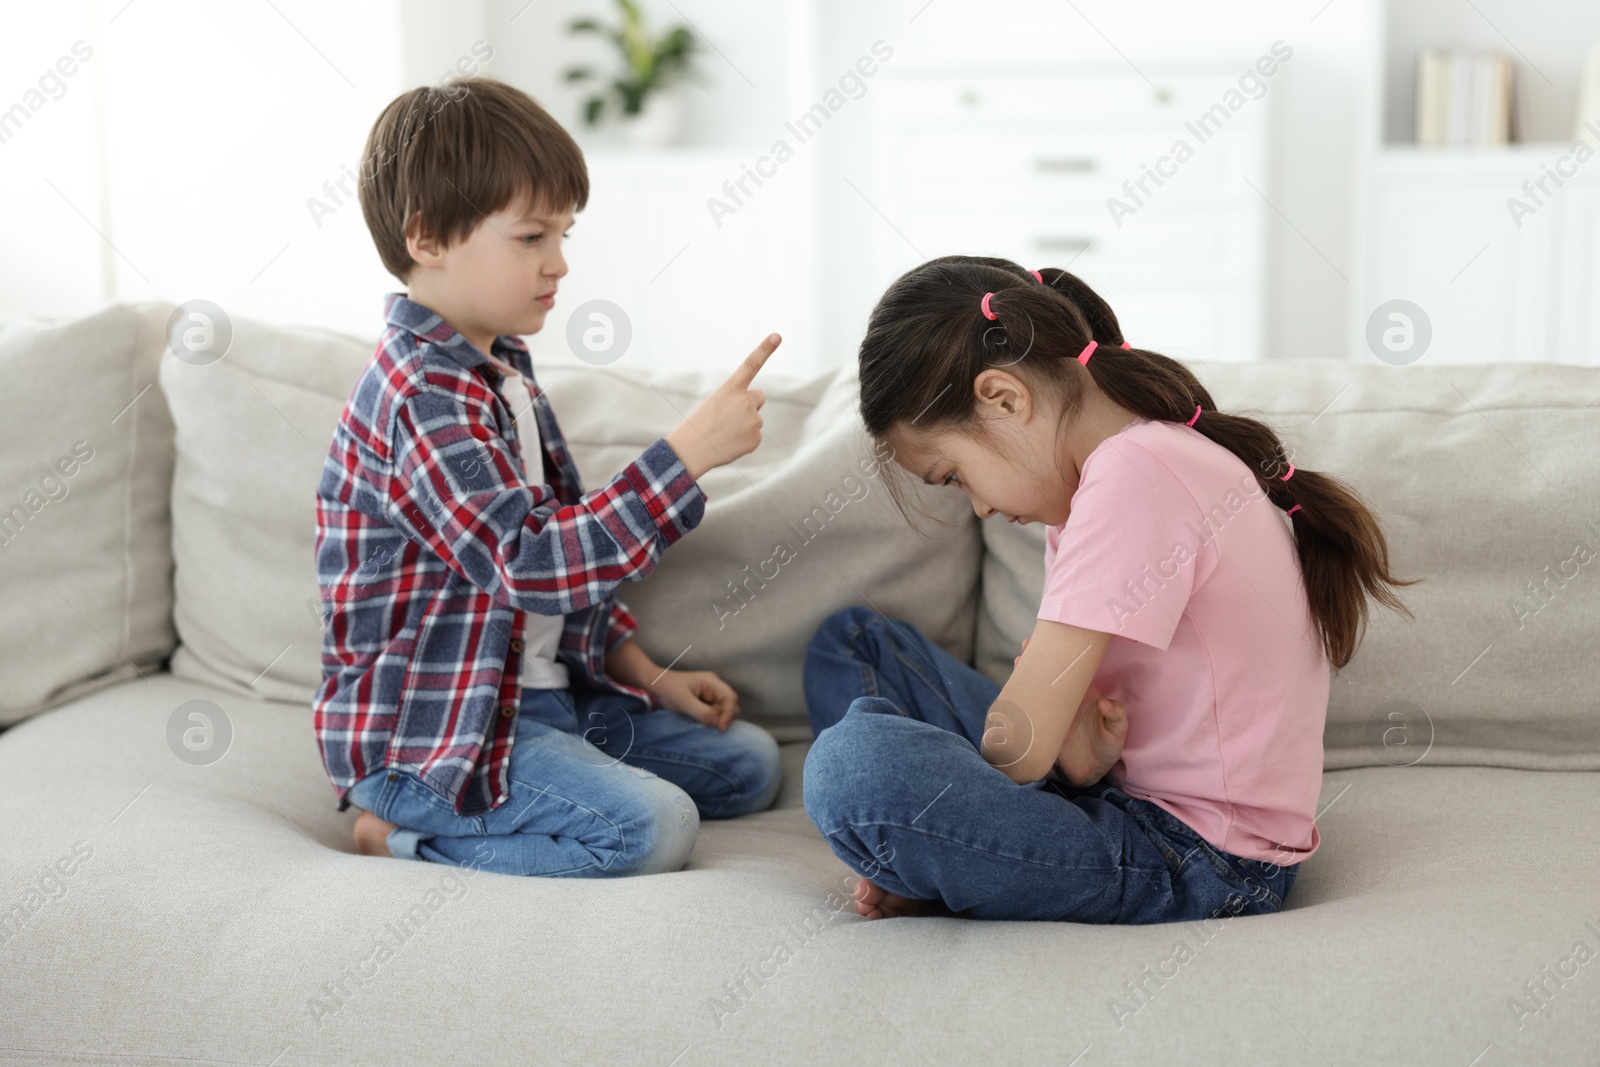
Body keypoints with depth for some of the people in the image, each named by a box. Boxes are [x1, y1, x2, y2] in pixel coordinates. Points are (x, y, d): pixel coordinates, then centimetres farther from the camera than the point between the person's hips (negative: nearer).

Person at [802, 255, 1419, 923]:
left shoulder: (1133, 477, -22)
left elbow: (1018, 750, -24)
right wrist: (1078, 749, -12)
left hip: (1200, 866, -11)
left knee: (853, 765, -33)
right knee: (851, 640, 16)